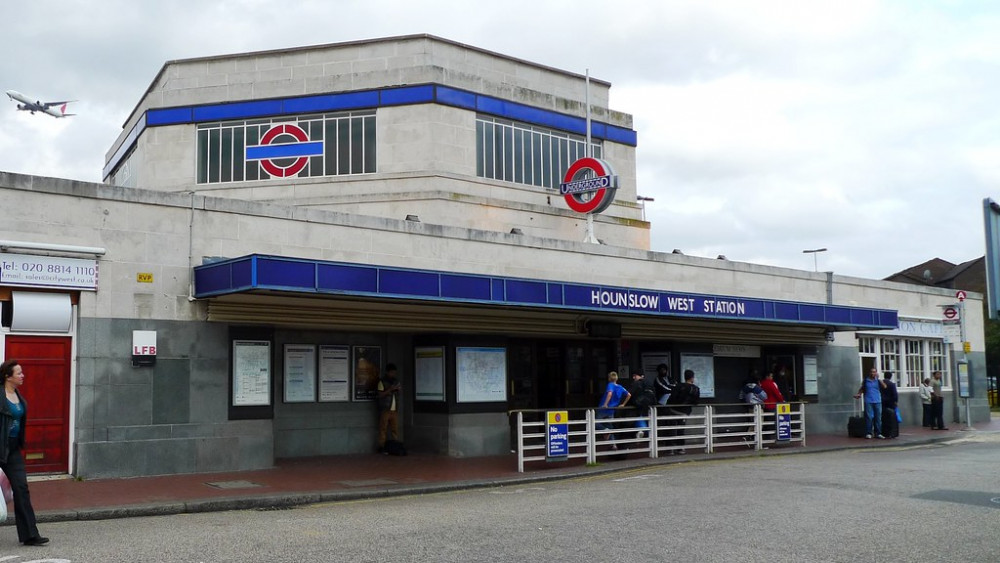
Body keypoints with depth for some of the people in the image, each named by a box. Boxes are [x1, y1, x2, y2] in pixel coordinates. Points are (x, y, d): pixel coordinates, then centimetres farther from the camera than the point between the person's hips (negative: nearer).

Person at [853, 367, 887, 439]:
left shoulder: (878, 381, 8)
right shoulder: (866, 381, 9)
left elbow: (884, 386, -8)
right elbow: (862, 389, 15)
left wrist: (878, 378, -9)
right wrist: (858, 394, -3)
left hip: (877, 402, 1)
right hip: (868, 402, -1)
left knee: (878, 418, 2)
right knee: (869, 417, -5)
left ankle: (878, 433, 8)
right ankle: (868, 433, -2)